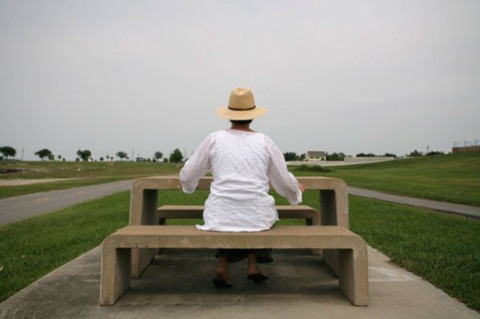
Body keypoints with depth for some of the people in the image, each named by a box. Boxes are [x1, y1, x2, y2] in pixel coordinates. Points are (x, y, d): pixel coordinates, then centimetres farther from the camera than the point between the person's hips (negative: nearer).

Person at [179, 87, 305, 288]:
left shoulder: (214, 139, -1)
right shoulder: (265, 142, -1)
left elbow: (187, 177, 7)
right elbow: (285, 182, 7)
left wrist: (190, 184, 31)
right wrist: (297, 191, 30)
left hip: (220, 218, 0)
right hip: (257, 218, 0)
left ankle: (222, 266, 21)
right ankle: (252, 265, 28)